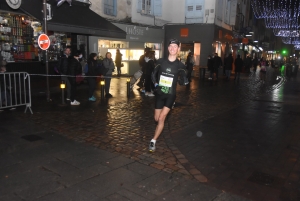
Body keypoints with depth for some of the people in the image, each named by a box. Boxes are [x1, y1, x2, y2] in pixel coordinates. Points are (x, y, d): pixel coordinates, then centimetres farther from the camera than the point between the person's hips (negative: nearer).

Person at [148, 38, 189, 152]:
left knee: (161, 118, -15)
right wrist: (155, 84, 2)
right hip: (159, 94, 3)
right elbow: (154, 74, 11)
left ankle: (153, 141, -2)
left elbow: (182, 82, 2)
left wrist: (184, 81, -13)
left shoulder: (180, 65, -8)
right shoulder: (161, 62, -3)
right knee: (156, 119, 10)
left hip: (170, 95, -3)